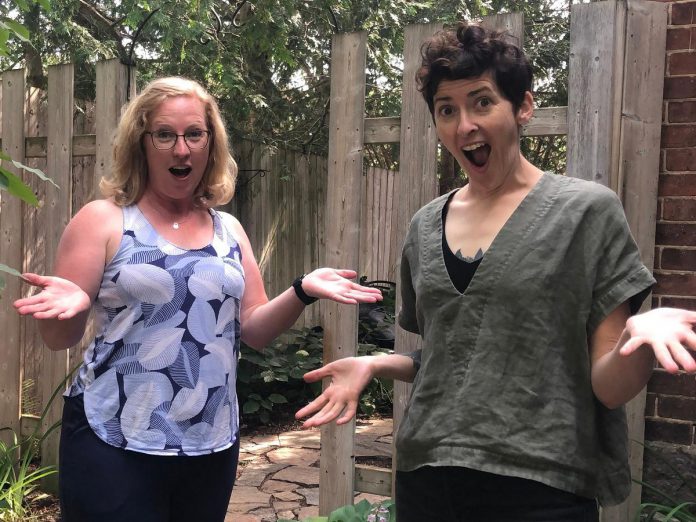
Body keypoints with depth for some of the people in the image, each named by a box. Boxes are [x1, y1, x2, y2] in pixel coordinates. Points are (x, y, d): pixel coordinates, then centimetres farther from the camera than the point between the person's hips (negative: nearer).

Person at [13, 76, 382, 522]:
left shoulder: (229, 230, 9)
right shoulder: (102, 221, -4)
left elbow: (253, 330, 8)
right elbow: (59, 338, -4)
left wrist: (302, 292, -9)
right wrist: (71, 305, -26)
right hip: (115, 445, -4)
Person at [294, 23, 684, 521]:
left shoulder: (587, 210, -7)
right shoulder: (426, 225, 6)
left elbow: (608, 386, -8)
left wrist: (641, 337, -28)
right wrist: (374, 364, -1)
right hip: (425, 480, 5)